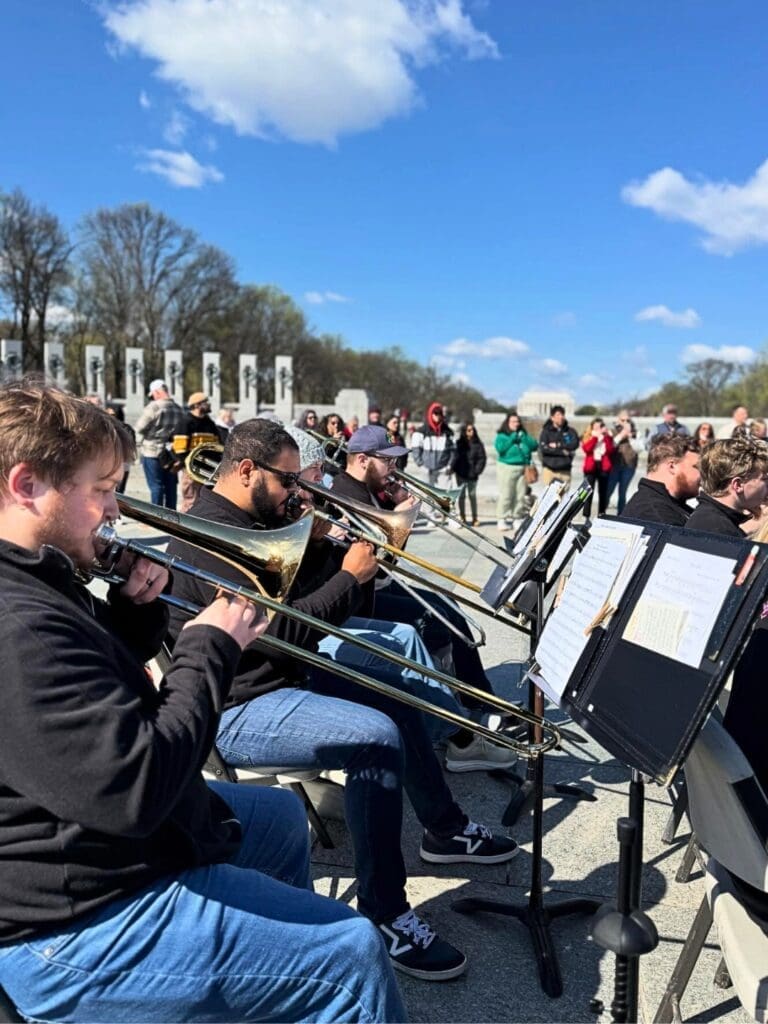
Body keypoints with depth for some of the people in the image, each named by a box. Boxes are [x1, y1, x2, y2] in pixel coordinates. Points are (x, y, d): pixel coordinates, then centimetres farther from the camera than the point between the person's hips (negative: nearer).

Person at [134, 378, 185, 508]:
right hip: (171, 453, 6)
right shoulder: (178, 409, 5)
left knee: (156, 486, 0)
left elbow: (140, 428, -11)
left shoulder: (154, 407, -15)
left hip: (152, 451, -6)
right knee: (170, 486, 12)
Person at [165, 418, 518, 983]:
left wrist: (323, 545, -2)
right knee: (377, 737, -27)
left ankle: (445, 829, 32)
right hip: (239, 710, -11)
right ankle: (384, 916, -15)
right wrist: (350, 577, -18)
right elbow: (280, 632, -28)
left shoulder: (252, 522, 11)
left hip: (285, 678, 11)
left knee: (398, 698, 15)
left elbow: (299, 597, 14)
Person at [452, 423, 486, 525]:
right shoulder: (458, 444, 2)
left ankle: (475, 518, 14)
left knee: (472, 496, 6)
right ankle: (462, 518, 14)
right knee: (461, 496, 6)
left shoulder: (478, 444, 2)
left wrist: (477, 470, -9)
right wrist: (454, 469, -11)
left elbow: (482, 458, 1)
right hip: (461, 475, 0)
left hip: (472, 475, 0)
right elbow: (455, 457, -1)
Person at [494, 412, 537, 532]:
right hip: (506, 467, -4)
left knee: (520, 495, 2)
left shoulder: (524, 434, 16)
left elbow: (534, 445, 5)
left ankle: (518, 518, 9)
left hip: (523, 468, 4)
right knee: (505, 495, -7)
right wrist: (512, 438, -11)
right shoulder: (502, 436, 3)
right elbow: (500, 448, -15)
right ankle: (502, 519, -3)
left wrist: (523, 438, -6)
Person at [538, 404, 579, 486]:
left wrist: (558, 445, -11)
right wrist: (562, 452, -10)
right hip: (549, 469, -2)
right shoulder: (546, 431, 3)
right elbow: (543, 448, -10)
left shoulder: (570, 432, 10)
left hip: (565, 470, 2)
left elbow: (575, 444, -7)